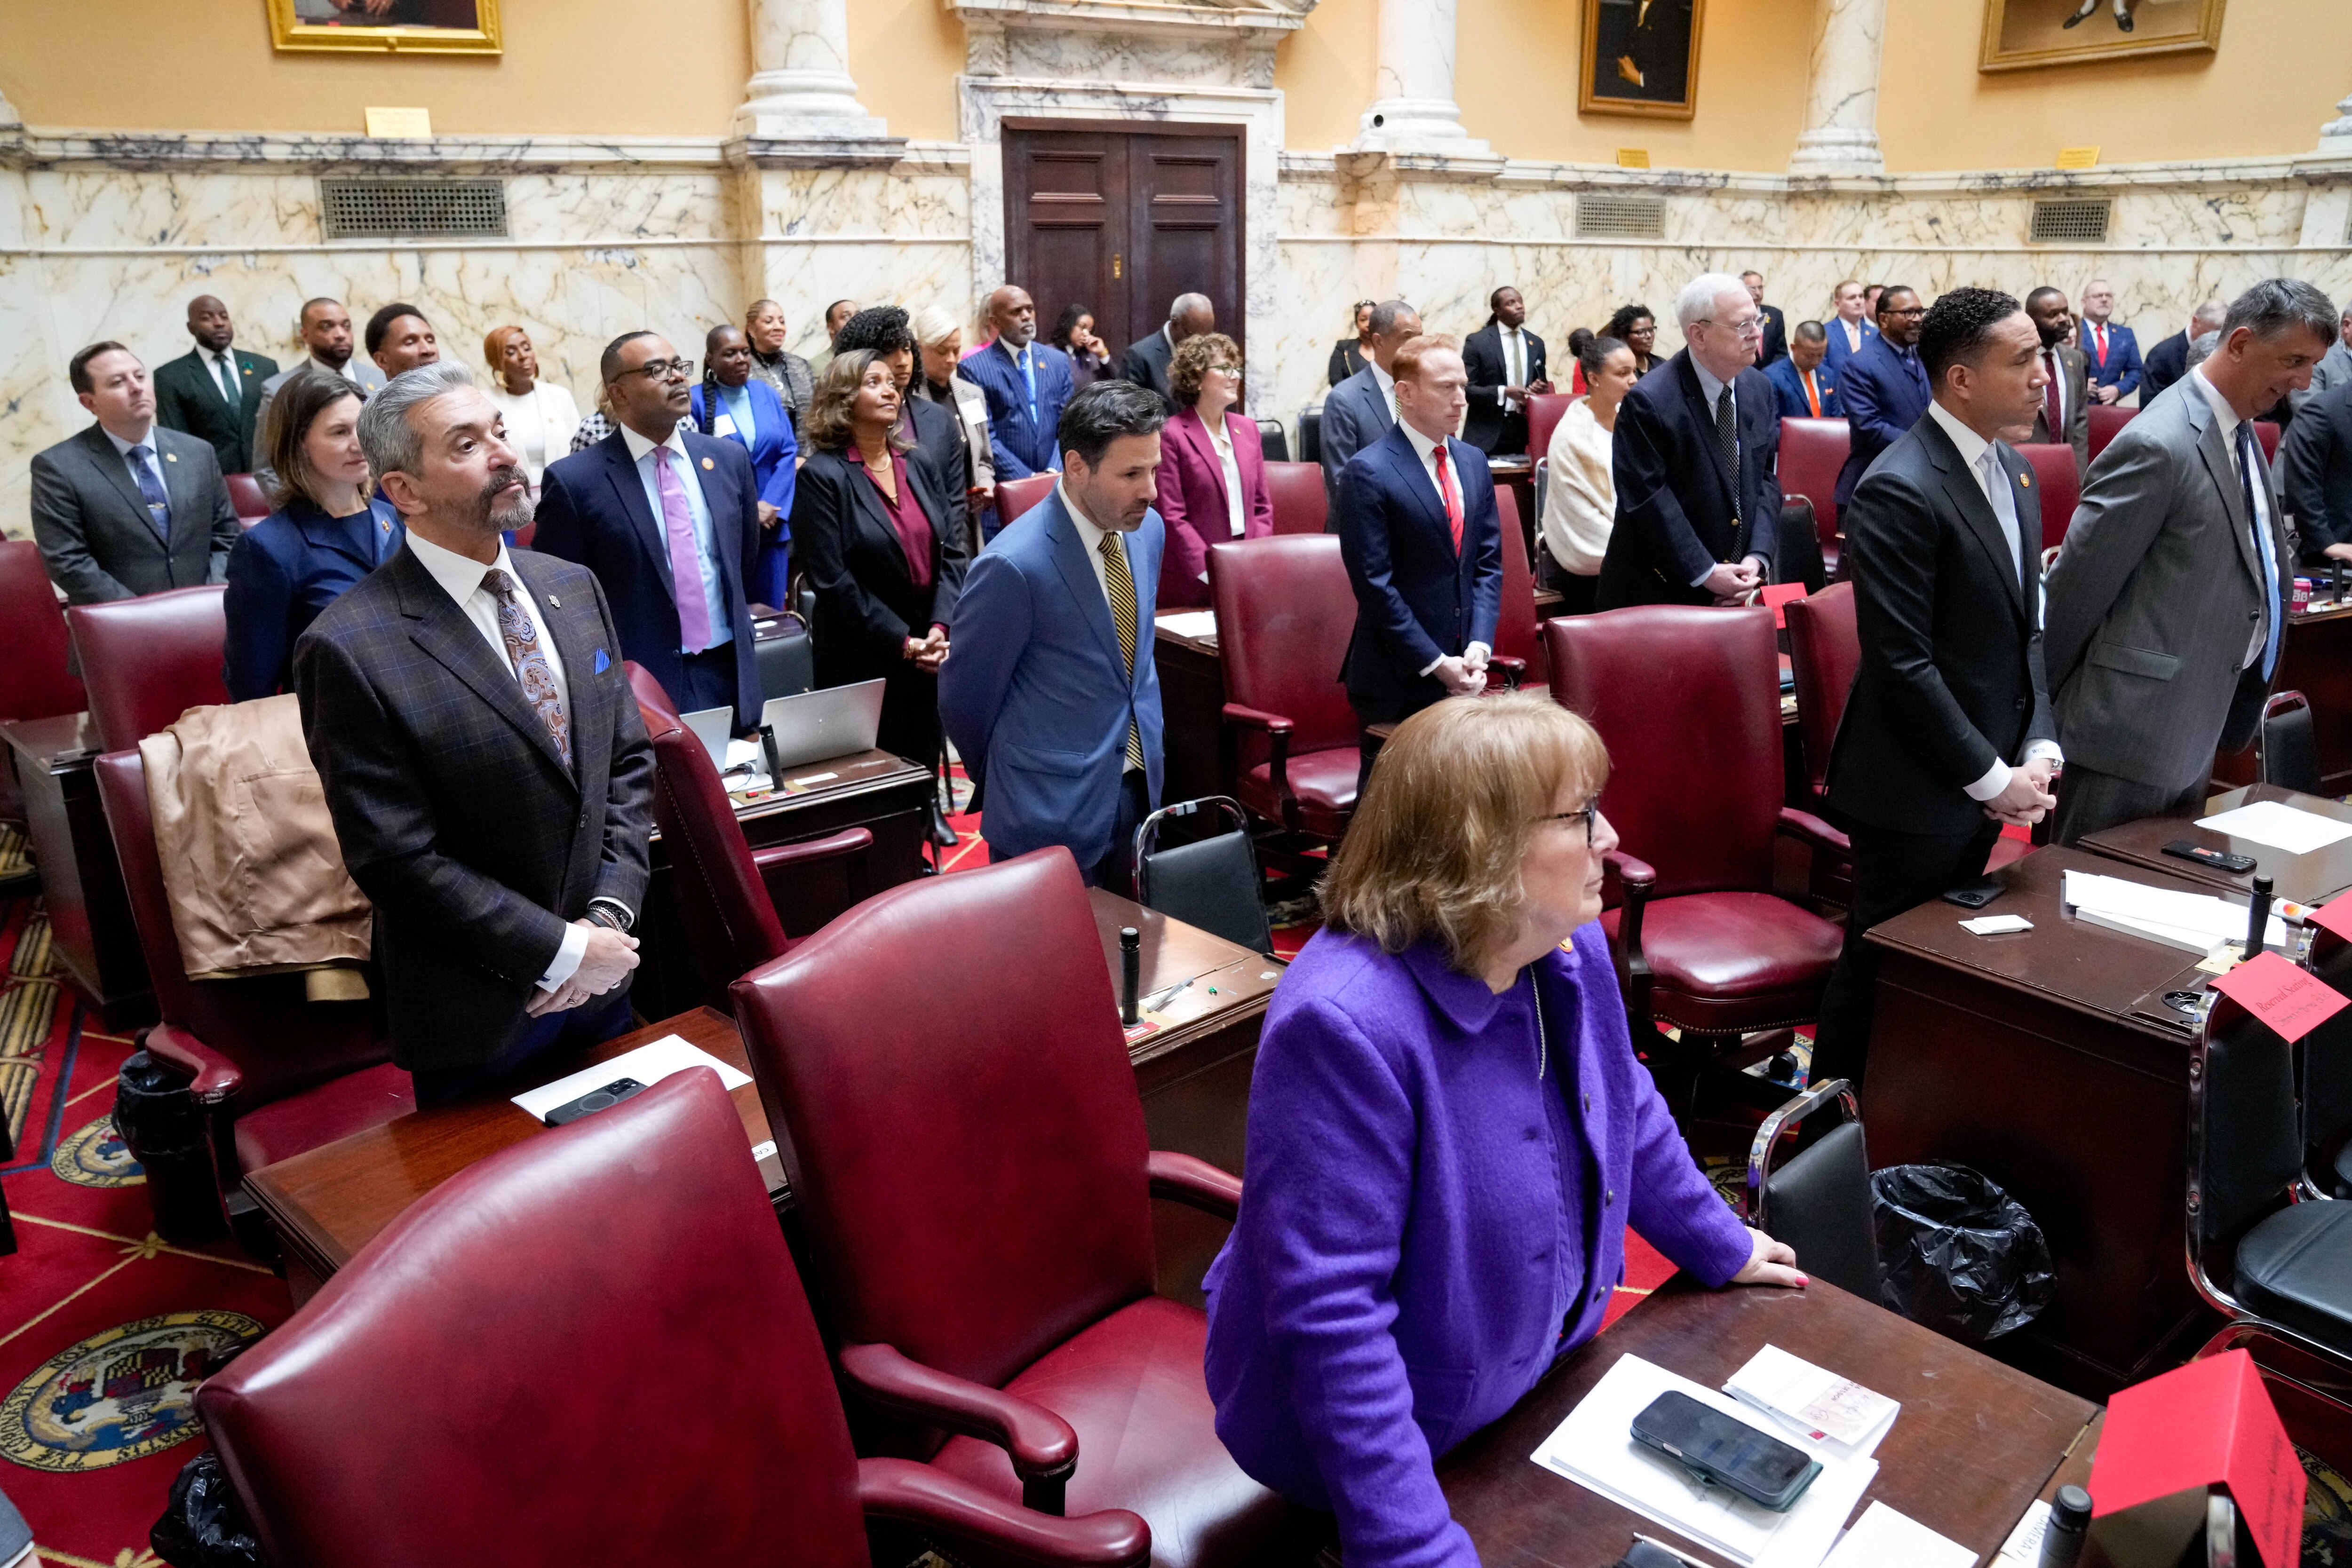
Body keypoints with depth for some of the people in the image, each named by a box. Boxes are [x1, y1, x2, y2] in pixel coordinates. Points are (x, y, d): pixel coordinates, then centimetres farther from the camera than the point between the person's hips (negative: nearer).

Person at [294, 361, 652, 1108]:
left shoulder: (575, 588, 2)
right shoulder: (351, 648, -17)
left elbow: (629, 762, 5)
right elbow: (397, 858, -18)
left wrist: (611, 915, -8)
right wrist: (561, 951, -16)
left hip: (606, 983, 6)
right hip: (476, 1018, -5)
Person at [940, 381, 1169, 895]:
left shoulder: (1148, 529, 1)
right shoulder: (1013, 567, -23)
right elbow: (965, 696, -11)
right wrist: (1006, 785, 4)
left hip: (1139, 790, 7)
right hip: (1054, 814, -6)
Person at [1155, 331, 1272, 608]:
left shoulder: (1248, 428, 13)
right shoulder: (1172, 435, -6)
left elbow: (1262, 505, 14)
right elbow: (1172, 517, -11)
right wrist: (1211, 573, -16)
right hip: (1192, 581, -5)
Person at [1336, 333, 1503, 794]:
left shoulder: (1473, 462, 11)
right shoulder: (1368, 473, -11)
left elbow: (1488, 562, 10)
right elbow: (1374, 583, -14)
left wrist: (1479, 646, -4)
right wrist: (1434, 663, -14)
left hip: (1461, 675, 6)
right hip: (1397, 681, -6)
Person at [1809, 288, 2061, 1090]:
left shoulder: (2016, 472, 10)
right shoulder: (1900, 490, -19)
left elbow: (2027, 629, 14)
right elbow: (1902, 663, -22)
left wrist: (2041, 748, 2)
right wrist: (1992, 778, -15)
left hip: (1982, 781, 8)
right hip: (1915, 790, -8)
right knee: (1886, 970, 4)